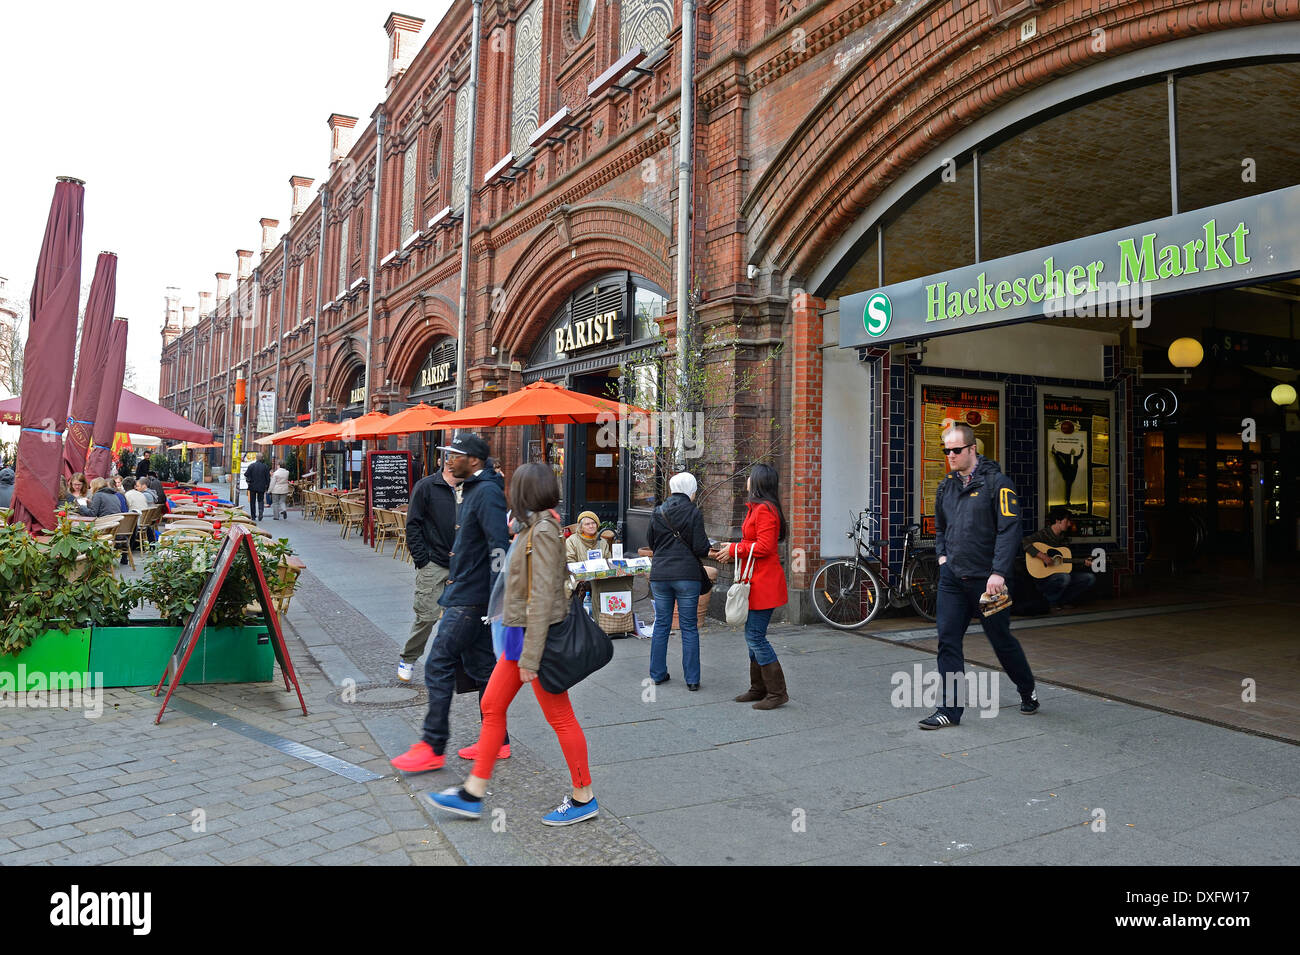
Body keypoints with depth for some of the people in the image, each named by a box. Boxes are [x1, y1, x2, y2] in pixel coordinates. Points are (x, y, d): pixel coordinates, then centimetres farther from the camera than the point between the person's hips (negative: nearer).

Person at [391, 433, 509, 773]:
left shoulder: (487, 492, -16)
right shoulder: (471, 490, 17)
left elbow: (499, 548, -24)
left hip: (469, 600, -11)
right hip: (467, 595, 11)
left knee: (438, 667, -6)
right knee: (481, 668, 13)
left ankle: (432, 748, 3)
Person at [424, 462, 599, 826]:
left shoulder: (543, 532, -18)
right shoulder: (534, 529, 10)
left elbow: (542, 598, -22)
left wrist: (530, 657, -21)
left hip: (537, 636, -10)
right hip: (519, 633, 10)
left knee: (560, 717, 2)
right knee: (492, 707, 13)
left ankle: (583, 798, 17)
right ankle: (472, 794, 22)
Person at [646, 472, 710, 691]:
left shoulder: (658, 512, 5)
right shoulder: (693, 512, -8)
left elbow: (650, 542, 14)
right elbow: (700, 548, -10)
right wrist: (707, 544, 11)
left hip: (659, 574, 4)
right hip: (687, 575, -4)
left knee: (661, 625, 13)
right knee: (689, 627, 3)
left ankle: (658, 673, 19)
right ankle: (692, 679, 7)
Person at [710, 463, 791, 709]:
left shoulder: (765, 510, -16)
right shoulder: (756, 508, 18)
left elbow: (764, 546, -22)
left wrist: (734, 549, -12)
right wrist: (729, 550, 14)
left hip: (763, 584, -11)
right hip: (756, 583, 11)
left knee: (755, 636, -8)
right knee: (753, 636, 15)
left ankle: (777, 692, 0)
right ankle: (759, 688, 24)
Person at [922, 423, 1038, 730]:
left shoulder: (995, 482, -8)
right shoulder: (946, 486, 11)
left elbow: (1009, 529, -15)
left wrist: (998, 572, -21)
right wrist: (942, 555, 11)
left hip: (986, 578, -5)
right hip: (952, 577, 5)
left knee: (1001, 638, 9)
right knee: (948, 639, -1)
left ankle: (1028, 692, 34)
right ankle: (950, 709, 5)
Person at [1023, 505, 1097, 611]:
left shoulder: (1064, 538, 15)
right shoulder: (1043, 534, -10)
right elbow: (1024, 542, -29)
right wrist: (1042, 556, -33)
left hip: (1061, 572, 8)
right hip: (1043, 577, -8)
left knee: (1090, 578, -3)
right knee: (1065, 577, -36)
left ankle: (1063, 601, 2)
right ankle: (1051, 602, -9)